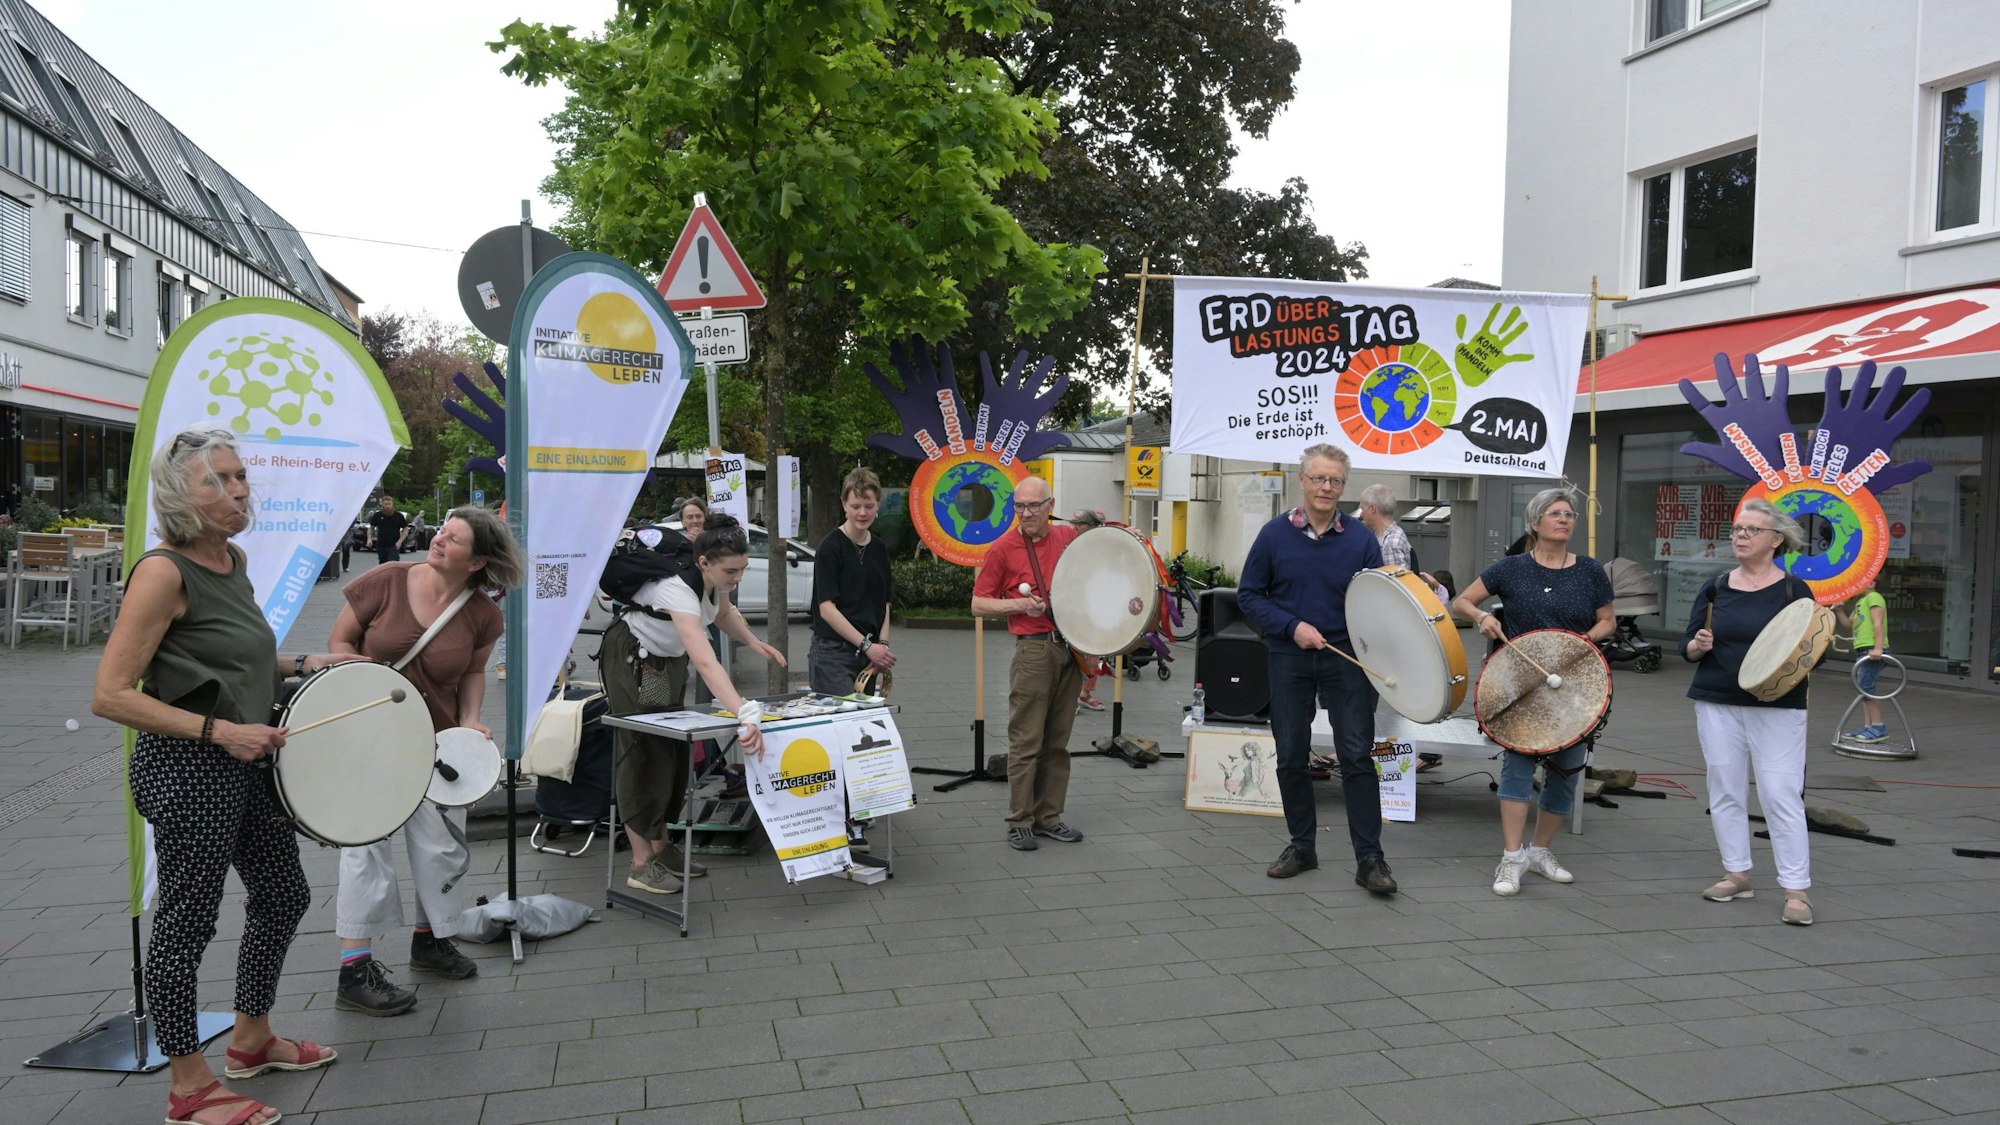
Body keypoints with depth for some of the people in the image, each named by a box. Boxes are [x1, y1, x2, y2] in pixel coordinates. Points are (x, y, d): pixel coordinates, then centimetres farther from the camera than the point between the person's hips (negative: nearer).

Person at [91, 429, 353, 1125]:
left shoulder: (234, 560, 7)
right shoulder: (164, 572, -19)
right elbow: (109, 696, -22)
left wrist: (297, 665, 9)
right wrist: (221, 730, -25)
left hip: (244, 765, 9)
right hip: (186, 771, -9)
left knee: (284, 896, 19)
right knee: (187, 923, 4)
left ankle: (252, 1040, 39)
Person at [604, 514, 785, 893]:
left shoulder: (715, 578, -17)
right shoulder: (678, 591, -41)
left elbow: (723, 611, 9)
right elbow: (706, 663, -54)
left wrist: (753, 642, -8)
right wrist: (744, 715, -64)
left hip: (669, 658, 8)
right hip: (632, 659, -8)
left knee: (674, 750, 9)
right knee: (647, 752, -8)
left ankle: (661, 847, 20)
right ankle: (641, 863, -1)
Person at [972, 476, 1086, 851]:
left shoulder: (1068, 536, 8)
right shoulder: (1003, 548, -3)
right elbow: (978, 605, 0)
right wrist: (1020, 604, -13)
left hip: (1071, 648, 5)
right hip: (1033, 651, -5)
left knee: (1058, 741, 10)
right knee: (1026, 742, -3)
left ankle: (1049, 816, 19)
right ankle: (1020, 823, 5)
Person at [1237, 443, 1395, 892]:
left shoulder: (1361, 539, 0)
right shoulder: (1275, 534, -1)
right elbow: (1250, 595, 2)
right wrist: (1292, 626, -11)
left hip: (1347, 657, -1)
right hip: (1289, 658, 1)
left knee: (1357, 755, -3)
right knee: (1292, 756, 8)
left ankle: (1369, 858, 3)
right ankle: (1302, 846, 24)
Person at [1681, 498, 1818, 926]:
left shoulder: (1795, 591, -1)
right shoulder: (1715, 588, 7)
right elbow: (1687, 646, 9)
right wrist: (1698, 646, -13)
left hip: (1778, 709, -4)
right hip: (1718, 704, 4)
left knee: (1781, 795, -6)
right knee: (1725, 790, 8)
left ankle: (1796, 890, 1)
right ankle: (1737, 874, 21)